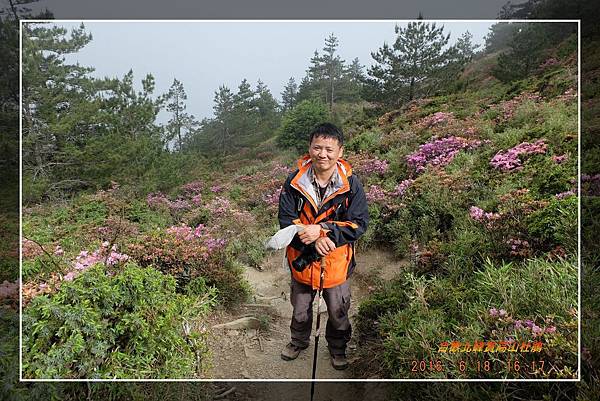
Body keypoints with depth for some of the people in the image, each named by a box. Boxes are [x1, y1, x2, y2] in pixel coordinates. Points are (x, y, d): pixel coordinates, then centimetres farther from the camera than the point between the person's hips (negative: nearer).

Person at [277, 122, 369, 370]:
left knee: (338, 312, 22)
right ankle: (299, 341, 55)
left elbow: (359, 224, -18)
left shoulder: (351, 184, -17)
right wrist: (314, 240, -27)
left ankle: (337, 348, 51)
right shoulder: (294, 181, -14)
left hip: (337, 262, -1)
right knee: (300, 310, 25)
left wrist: (322, 230, -29)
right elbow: (286, 219, -14)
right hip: (302, 259, 1)